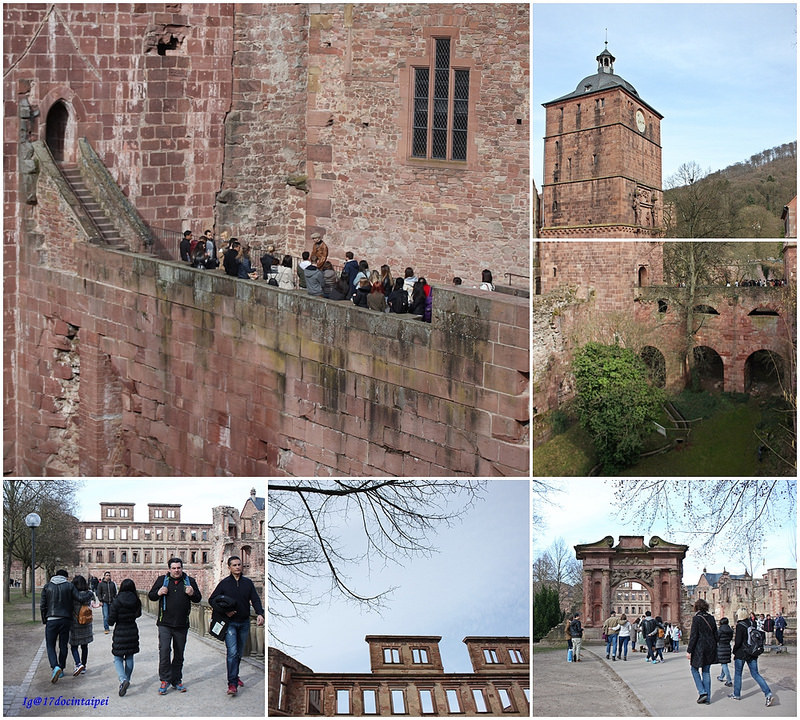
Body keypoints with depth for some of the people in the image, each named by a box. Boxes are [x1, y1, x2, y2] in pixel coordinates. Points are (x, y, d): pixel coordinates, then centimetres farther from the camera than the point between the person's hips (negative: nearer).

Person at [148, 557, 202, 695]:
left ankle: (176, 680, 20)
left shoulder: (190, 581, 7)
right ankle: (165, 680, -5)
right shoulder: (162, 579, 5)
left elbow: (198, 598, 11)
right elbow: (151, 595, 8)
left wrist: (192, 594, -11)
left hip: (182, 625, 2)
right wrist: (159, 593, -13)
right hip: (165, 623, -2)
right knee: (164, 650, -13)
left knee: (179, 653, 9)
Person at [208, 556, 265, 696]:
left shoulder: (248, 582, 7)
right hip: (230, 623, -4)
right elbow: (212, 600, 1)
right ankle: (232, 684, -16)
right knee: (232, 653, -14)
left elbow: (255, 599, 4)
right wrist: (224, 612, -12)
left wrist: (259, 613, -15)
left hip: (244, 623, 4)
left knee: (240, 653, 14)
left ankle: (234, 676, 32)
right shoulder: (224, 583, -1)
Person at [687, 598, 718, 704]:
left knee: (695, 669, 10)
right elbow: (715, 634, 11)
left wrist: (689, 650, -10)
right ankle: (707, 698, 12)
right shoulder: (711, 618, 6)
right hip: (710, 648, 6)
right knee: (706, 671, 11)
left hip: (699, 648, -6)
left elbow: (693, 636, -15)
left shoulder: (696, 618, -13)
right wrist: (714, 649, 20)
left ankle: (702, 692, -3)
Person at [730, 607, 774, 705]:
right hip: (752, 653, 6)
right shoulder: (752, 623, 4)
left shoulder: (740, 626, -16)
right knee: (755, 674, 7)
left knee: (737, 674, 12)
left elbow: (738, 641, -17)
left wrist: (734, 651, -5)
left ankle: (737, 694, 21)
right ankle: (768, 694, -7)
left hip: (741, 654, -6)